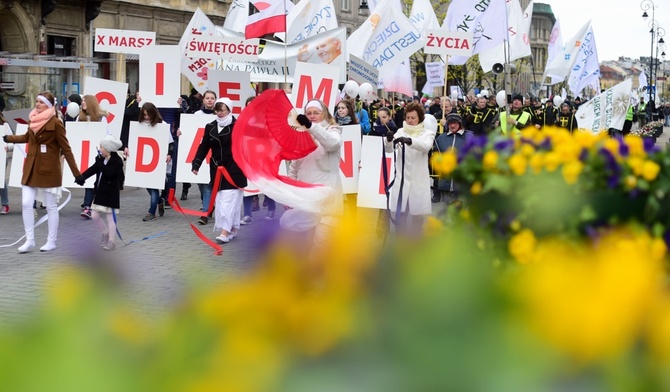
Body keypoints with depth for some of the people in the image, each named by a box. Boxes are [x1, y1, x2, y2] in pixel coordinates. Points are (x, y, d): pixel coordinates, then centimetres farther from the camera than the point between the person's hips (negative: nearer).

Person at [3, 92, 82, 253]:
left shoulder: (55, 123, -13)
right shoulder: (32, 120, 6)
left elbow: (66, 149, -12)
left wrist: (76, 173, -13)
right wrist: (6, 138, 26)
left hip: (49, 170, -6)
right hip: (31, 168, 6)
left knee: (51, 206, 5)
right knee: (26, 204, 1)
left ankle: (51, 241, 15)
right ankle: (29, 240, 11)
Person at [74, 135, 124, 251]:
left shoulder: (117, 161, -15)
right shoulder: (101, 160, 8)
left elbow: (110, 173, -28)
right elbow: (92, 170, 2)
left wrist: (101, 163, -26)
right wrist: (81, 177, -13)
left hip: (111, 193, -8)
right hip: (99, 192, 8)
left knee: (110, 218, -1)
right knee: (94, 215, 8)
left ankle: (111, 241, 8)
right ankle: (105, 233, 28)